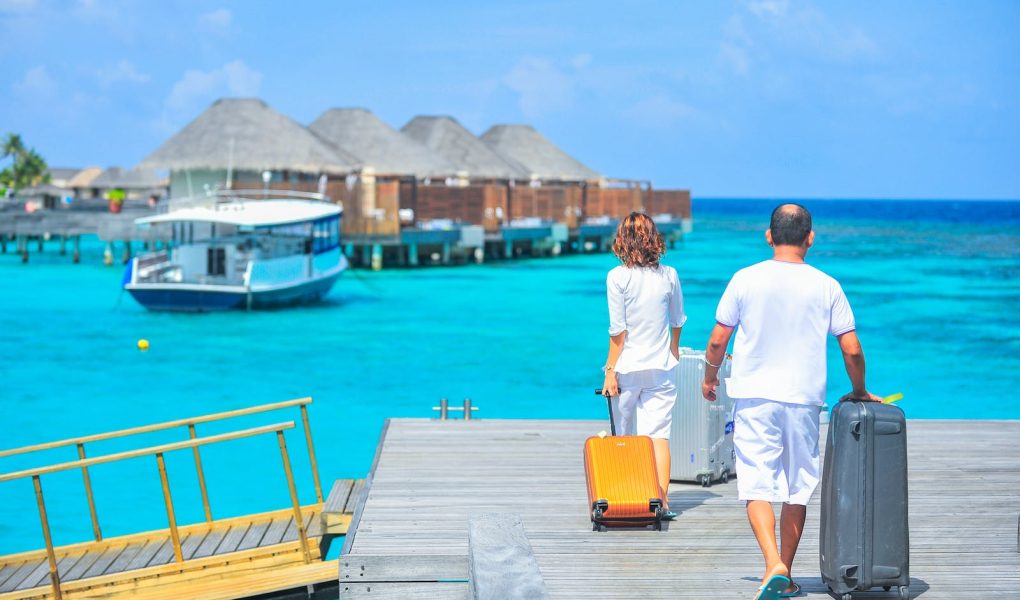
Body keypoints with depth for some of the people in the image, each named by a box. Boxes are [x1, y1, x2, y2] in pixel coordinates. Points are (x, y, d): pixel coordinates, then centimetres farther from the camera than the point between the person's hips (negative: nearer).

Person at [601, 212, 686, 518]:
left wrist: (610, 370, -8)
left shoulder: (617, 277, -10)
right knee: (658, 435, 1)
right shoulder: (669, 275, 1)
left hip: (627, 367, -2)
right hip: (662, 367, 3)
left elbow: (618, 329, -12)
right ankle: (662, 501, -7)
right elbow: (678, 321, 14)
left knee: (624, 436, 11)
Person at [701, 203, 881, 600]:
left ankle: (774, 566, -20)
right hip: (804, 399, 1)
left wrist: (710, 377, 19)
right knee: (797, 489, 11)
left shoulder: (746, 279, -3)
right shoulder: (826, 286, -1)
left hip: (755, 397, -1)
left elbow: (718, 340, 1)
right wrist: (859, 392, 16)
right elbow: (852, 350, -1)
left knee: (757, 486, -1)